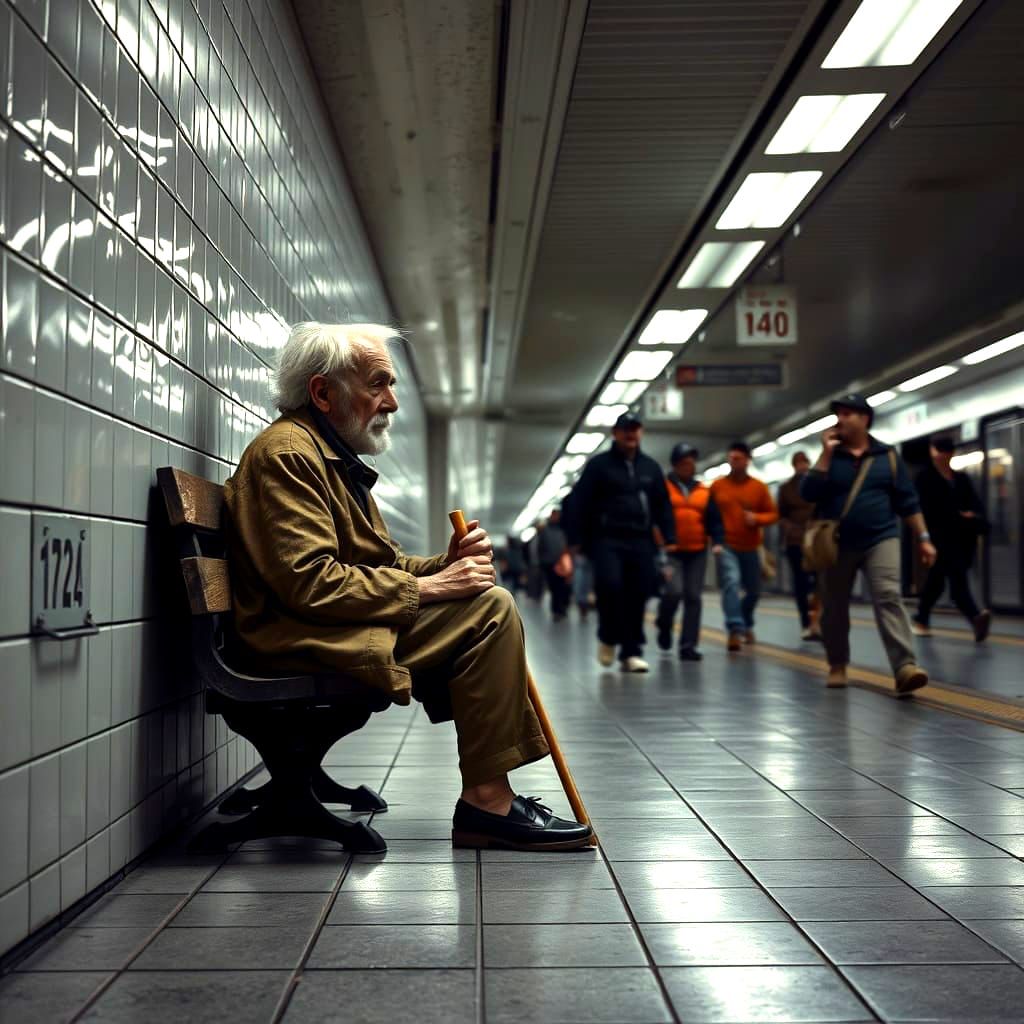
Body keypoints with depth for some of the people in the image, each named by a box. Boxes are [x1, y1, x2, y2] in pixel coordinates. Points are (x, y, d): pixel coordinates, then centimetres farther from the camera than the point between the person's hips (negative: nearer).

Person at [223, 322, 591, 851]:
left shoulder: (335, 457, 24)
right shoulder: (286, 451, -10)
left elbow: (381, 565, 21)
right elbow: (310, 583, -22)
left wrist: (444, 564, 0)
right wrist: (426, 587, -17)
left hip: (345, 628, 11)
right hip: (306, 642, -11)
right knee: (489, 608, -19)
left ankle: (491, 795, 4)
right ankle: (485, 802, -16)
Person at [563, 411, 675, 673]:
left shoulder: (650, 467, 15)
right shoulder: (599, 464, 3)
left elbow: (663, 505, 18)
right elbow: (578, 502, 0)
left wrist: (670, 538, 8)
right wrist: (576, 539, -7)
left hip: (640, 542, 4)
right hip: (606, 540, -4)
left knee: (638, 595, 0)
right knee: (609, 582, -23)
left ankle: (631, 652, 9)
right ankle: (608, 637, 1)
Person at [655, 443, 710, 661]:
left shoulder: (704, 491, 11)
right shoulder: (662, 487, 1)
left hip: (697, 551, 4)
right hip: (670, 550, -4)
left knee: (693, 597, 0)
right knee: (674, 590, -17)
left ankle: (688, 645, 5)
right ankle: (664, 627, 13)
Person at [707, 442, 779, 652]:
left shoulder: (759, 487, 1)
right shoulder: (717, 486, 1)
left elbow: (773, 514, 4)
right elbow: (710, 516, 5)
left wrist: (757, 518, -16)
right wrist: (715, 540, -5)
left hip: (750, 548, 2)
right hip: (726, 546, -2)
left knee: (753, 591, 12)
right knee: (731, 583, -23)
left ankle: (746, 624, 38)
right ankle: (735, 630, -28)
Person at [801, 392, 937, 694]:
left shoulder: (887, 456, 5)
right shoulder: (829, 457, 5)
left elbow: (907, 501, 7)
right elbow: (808, 493, -8)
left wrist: (923, 538, 3)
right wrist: (826, 454, -12)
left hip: (880, 540, -1)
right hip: (837, 545, 2)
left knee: (888, 598, -18)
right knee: (834, 608, 8)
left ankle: (905, 667, -26)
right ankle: (837, 665, 26)